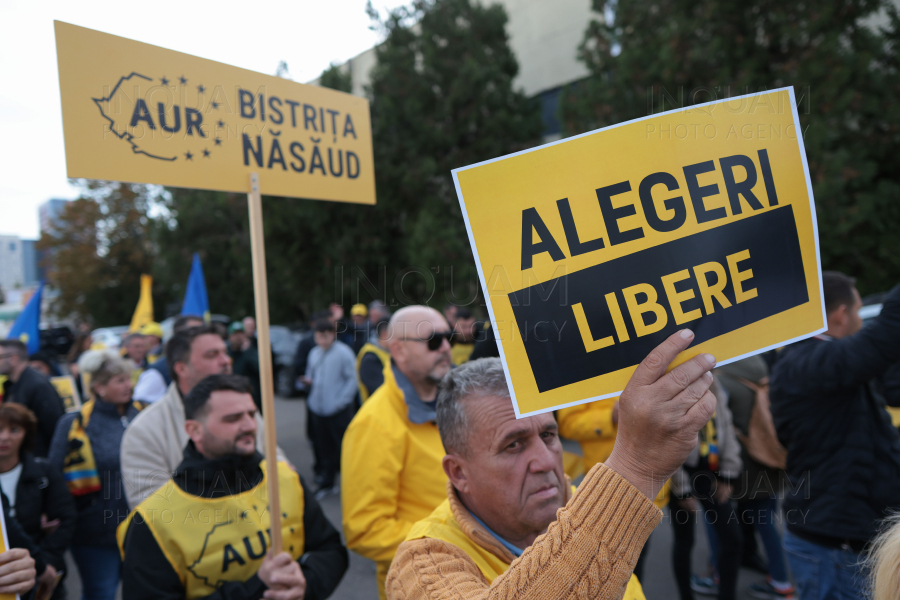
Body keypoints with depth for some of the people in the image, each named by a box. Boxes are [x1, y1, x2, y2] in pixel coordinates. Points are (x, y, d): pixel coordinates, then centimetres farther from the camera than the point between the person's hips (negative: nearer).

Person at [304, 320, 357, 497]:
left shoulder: (343, 352, -9)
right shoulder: (314, 353, 11)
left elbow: (352, 379, -11)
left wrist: (341, 401, -15)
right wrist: (308, 380, 0)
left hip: (339, 410, -6)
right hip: (318, 409, 6)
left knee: (343, 446, -1)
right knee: (324, 447, 13)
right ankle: (327, 483, 25)